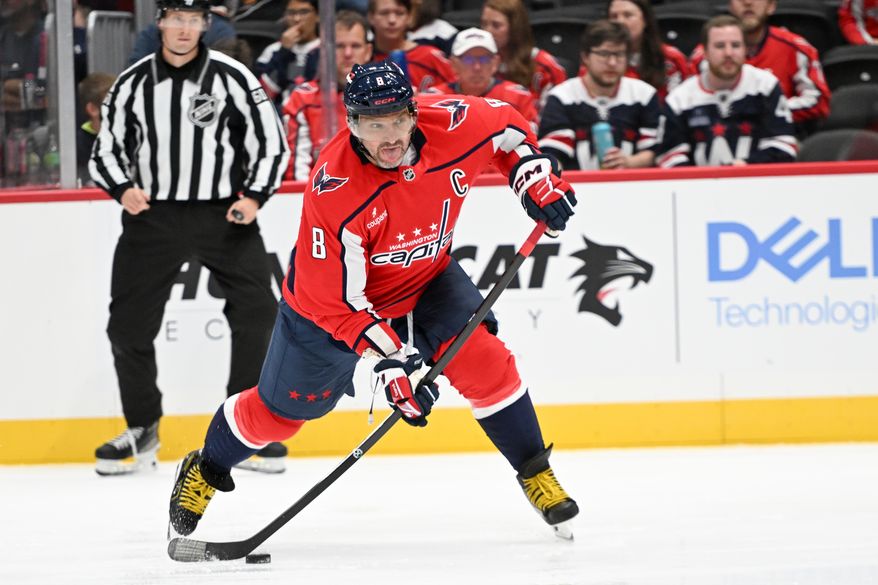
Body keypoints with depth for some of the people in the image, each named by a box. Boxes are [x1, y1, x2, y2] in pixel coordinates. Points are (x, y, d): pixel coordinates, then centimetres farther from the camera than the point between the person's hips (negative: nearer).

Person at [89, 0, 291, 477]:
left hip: (224, 213, -2)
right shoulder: (132, 84, 3)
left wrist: (254, 196, -12)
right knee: (128, 324, 0)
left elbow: (271, 142, 1)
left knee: (256, 314, -10)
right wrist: (123, 188, -10)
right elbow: (106, 150, 9)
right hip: (152, 214, 2)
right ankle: (142, 430, 16)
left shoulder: (232, 78, -3)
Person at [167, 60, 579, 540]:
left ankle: (535, 472, 2)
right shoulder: (332, 193, -38)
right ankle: (205, 472, 37)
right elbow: (332, 297, -32)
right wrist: (389, 360, -36)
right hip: (333, 293, -3)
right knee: (282, 407, 10)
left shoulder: (452, 123, -27)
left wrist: (538, 179, -13)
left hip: (426, 275, 3)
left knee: (483, 359, -17)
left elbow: (506, 125, -2)